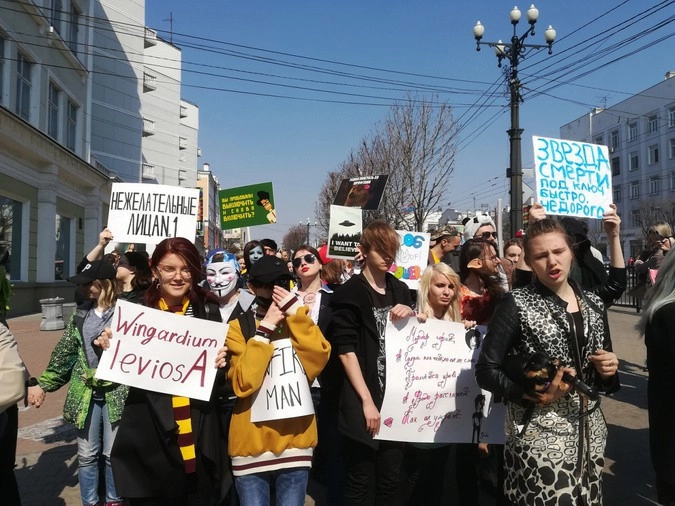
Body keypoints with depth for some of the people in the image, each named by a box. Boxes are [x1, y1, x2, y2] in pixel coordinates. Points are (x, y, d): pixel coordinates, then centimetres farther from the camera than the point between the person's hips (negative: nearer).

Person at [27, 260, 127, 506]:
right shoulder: (81, 313, 7)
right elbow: (64, 352, 12)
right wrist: (43, 384, 11)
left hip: (116, 392, -4)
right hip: (85, 393, 4)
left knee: (113, 454, 7)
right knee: (87, 455, 13)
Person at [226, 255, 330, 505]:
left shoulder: (299, 323, 7)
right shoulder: (238, 327, -4)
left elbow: (318, 361, -11)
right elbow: (243, 383, -16)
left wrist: (297, 314, -14)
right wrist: (264, 329, -18)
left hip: (295, 438, 2)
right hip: (251, 440, -2)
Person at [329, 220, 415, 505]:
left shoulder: (400, 290, 11)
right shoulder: (350, 293, -6)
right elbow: (346, 351, -11)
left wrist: (411, 314, -4)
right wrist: (367, 400, -16)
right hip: (363, 401, -5)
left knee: (390, 481, 13)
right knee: (359, 483, 5)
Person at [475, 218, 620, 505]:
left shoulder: (594, 304, 4)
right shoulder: (517, 305, -11)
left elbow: (603, 379, 15)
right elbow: (485, 371, -12)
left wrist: (608, 370, -7)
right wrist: (535, 397, -22)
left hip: (590, 433, 5)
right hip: (539, 438, -5)